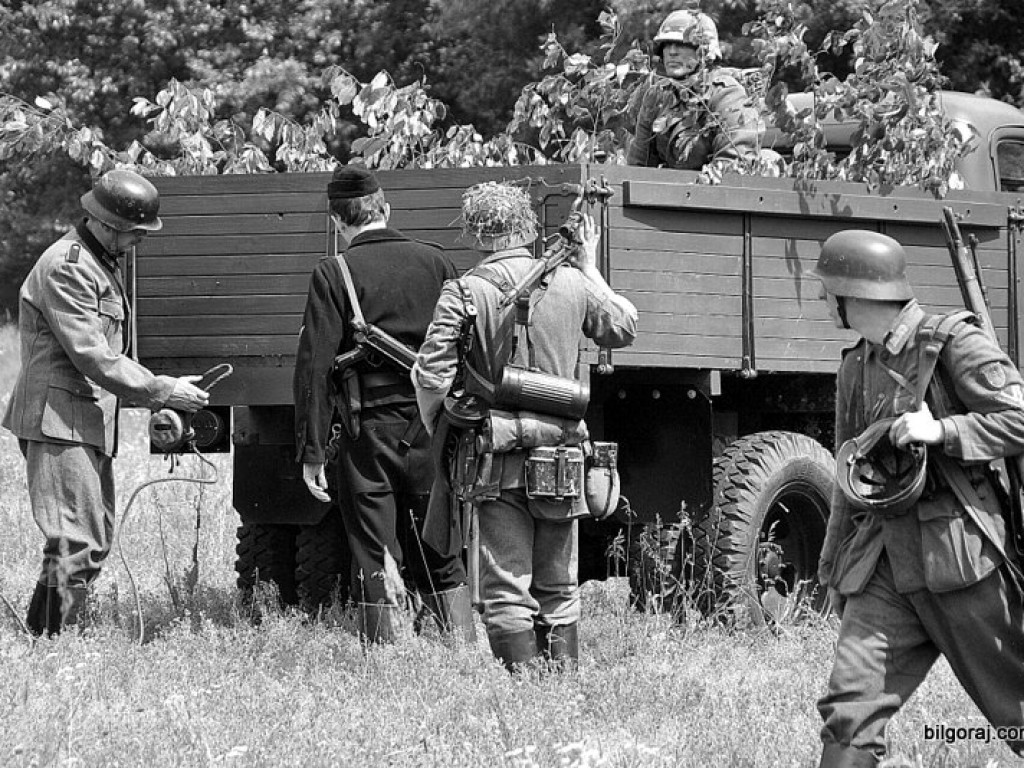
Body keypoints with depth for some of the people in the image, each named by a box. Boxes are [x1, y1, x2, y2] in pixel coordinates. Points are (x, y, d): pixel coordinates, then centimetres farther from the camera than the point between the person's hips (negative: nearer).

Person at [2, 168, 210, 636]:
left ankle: (47, 639, 15)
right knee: (76, 544, -15)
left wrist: (156, 402, 16)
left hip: (90, 421, 11)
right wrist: (162, 392, -17)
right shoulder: (68, 267, -15)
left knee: (96, 541, 11)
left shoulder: (102, 264, 18)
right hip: (59, 420, -11)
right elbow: (91, 355, -20)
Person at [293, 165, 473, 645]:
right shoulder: (434, 262, 5)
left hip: (370, 430, -3)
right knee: (440, 563, 15)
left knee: (376, 569, 2)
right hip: (431, 428, 3)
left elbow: (314, 365, -9)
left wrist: (311, 452, -7)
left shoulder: (333, 274, -6)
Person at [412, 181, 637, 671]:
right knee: (558, 590, 15)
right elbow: (623, 328, 19)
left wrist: (439, 430, 4)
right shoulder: (571, 284, 2)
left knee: (506, 592, 1)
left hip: (496, 464, -3)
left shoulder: (465, 293, -8)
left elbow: (431, 374, -13)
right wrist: (591, 269, 30)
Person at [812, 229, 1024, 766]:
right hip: (885, 565, 6)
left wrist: (940, 430, -20)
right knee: (849, 707, -8)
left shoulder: (951, 344, -6)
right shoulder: (856, 368, 15)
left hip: (958, 554, -6)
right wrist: (834, 565, 27)